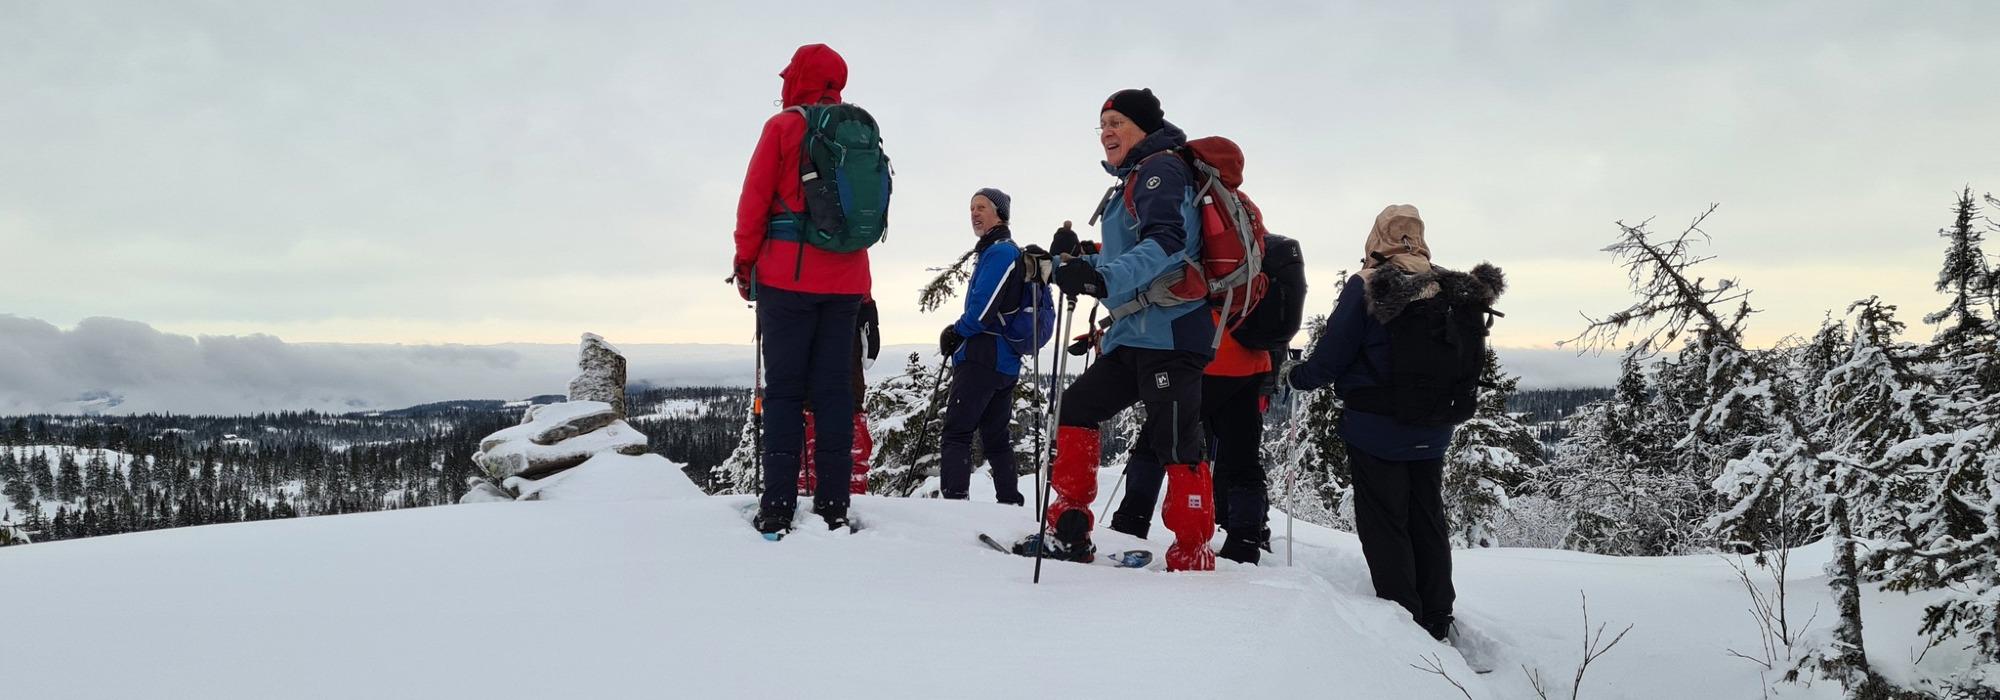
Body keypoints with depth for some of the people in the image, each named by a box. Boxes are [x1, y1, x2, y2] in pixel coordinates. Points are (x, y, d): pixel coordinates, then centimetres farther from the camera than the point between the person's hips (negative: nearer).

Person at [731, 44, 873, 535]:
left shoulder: (783, 126, -2)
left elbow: (755, 200, -4)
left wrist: (745, 262, 5)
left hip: (788, 274, -4)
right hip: (846, 281, 4)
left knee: (783, 388, -2)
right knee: (834, 388, 4)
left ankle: (778, 506, -7)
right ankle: (834, 505, 3)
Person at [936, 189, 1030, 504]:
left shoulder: (1000, 251, -9)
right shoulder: (1001, 251, 22)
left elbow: (983, 308, -18)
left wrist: (956, 332, -2)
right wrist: (959, 334, 13)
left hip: (982, 357, -10)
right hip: (1005, 362, 10)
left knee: (956, 431, -12)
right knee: (996, 438, 14)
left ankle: (953, 499, -20)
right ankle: (1011, 502, 15)